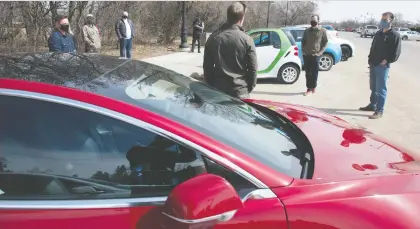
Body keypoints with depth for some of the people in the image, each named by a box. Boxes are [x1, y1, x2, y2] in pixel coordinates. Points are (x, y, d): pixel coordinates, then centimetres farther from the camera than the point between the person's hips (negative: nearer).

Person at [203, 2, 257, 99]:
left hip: (218, 89, 3)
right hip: (240, 91, -3)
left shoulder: (213, 38, 1)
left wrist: (210, 86, 16)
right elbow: (252, 68, -6)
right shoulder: (246, 39, -8)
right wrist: (250, 87, 9)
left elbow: (207, 66, 5)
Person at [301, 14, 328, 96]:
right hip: (306, 55, 4)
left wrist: (320, 52, -9)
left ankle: (313, 88, 12)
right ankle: (309, 88, 10)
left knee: (314, 72, 0)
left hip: (316, 55, -3)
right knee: (307, 72, 4)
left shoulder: (322, 31, 1)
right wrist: (303, 50, 4)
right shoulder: (307, 31, 11)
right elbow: (303, 41, 18)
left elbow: (325, 42, 2)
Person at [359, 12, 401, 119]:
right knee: (373, 87, 17)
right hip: (373, 65, 7)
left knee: (381, 89, -6)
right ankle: (372, 105, 29)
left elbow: (396, 52, -12)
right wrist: (370, 58, 11)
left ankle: (379, 111, -3)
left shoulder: (394, 35, -8)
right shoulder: (378, 33, 14)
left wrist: (386, 61, -16)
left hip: (383, 66, -7)